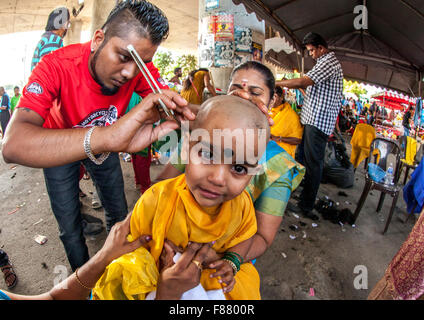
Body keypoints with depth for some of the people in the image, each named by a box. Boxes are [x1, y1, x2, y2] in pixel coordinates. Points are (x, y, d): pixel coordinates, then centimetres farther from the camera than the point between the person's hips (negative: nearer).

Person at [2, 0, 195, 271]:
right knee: (70, 228, 2)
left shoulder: (140, 68, -25)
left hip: (103, 145, 3)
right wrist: (106, 137, -68)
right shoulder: (57, 65, -37)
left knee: (119, 214, 11)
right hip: (56, 150, -2)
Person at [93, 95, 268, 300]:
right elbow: (133, 243, -9)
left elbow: (245, 236, 3)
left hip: (214, 278, 4)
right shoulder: (156, 200, -27)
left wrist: (231, 261, -12)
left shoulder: (242, 204, -19)